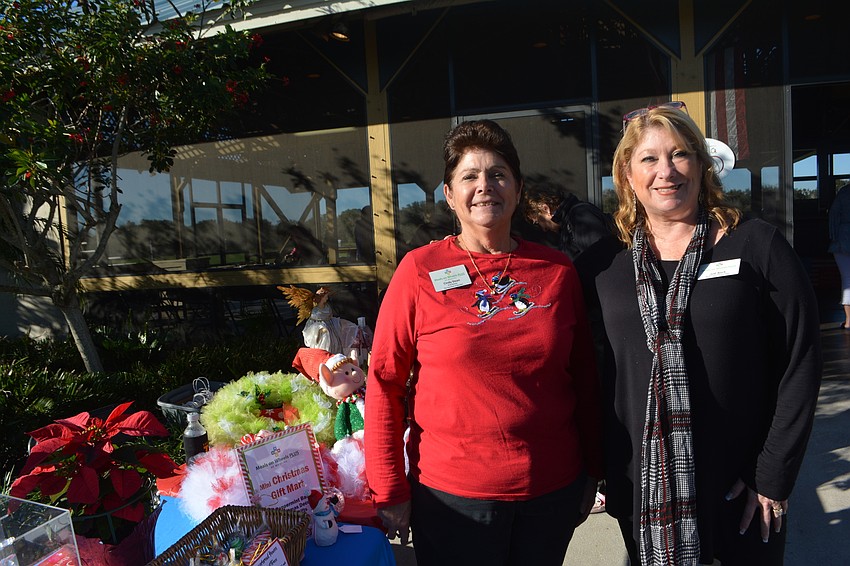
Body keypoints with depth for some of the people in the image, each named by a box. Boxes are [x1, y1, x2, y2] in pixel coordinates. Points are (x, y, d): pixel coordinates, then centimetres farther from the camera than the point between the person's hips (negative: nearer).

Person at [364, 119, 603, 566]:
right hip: (451, 495, -2)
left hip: (553, 491, 3)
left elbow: (584, 379, 7)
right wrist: (389, 490, -7)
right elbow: (384, 381, -7)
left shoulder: (557, 271, 1)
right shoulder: (419, 270, -8)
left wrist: (591, 473, 10)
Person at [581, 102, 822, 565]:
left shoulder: (755, 245, -6)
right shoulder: (605, 268, 0)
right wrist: (602, 473, 2)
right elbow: (596, 376, 5)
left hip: (743, 493, -1)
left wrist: (774, 475, -8)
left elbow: (799, 364, -6)